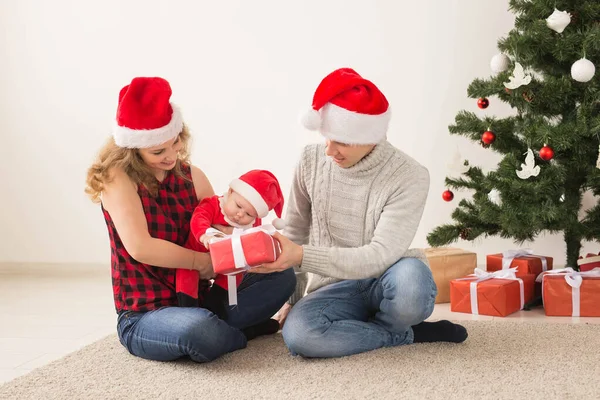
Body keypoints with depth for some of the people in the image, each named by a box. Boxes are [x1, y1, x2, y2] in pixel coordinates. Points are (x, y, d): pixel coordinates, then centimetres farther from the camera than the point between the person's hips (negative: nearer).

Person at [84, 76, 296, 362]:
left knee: (281, 276, -4)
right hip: (143, 316, -6)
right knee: (199, 332, -38)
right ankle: (238, 333, -4)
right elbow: (139, 247, -23)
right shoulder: (118, 178, -12)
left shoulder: (191, 176, 6)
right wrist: (200, 261, -14)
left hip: (197, 302, 6)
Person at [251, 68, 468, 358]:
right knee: (297, 333, -31)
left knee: (409, 275, -40)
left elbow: (380, 256, -24)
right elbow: (295, 233, 7)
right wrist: (293, 299, 4)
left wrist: (302, 256, -33)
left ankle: (368, 328, -5)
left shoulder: (410, 177, -17)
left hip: (386, 283, -3)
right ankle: (405, 334, -9)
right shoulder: (311, 161, -6)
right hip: (336, 288, 3)